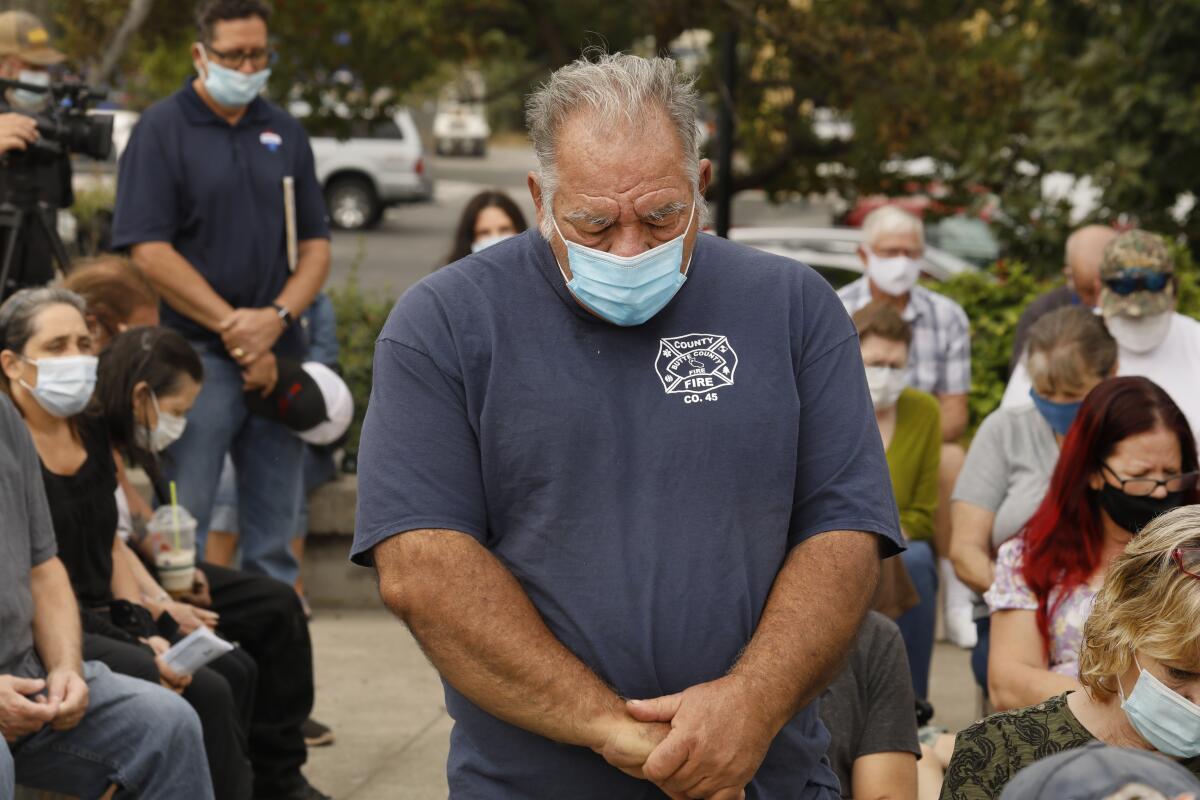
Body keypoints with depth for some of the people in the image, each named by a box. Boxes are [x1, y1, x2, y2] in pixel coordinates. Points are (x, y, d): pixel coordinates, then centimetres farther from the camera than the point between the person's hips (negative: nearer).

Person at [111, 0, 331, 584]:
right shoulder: (161, 130, -2)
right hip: (194, 359, -5)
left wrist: (277, 318, -7)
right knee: (181, 535, -4)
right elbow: (149, 252, -10)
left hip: (277, 359, 5)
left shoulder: (284, 133, 13)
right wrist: (232, 327, -13)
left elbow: (316, 245, 12)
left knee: (274, 540, 9)